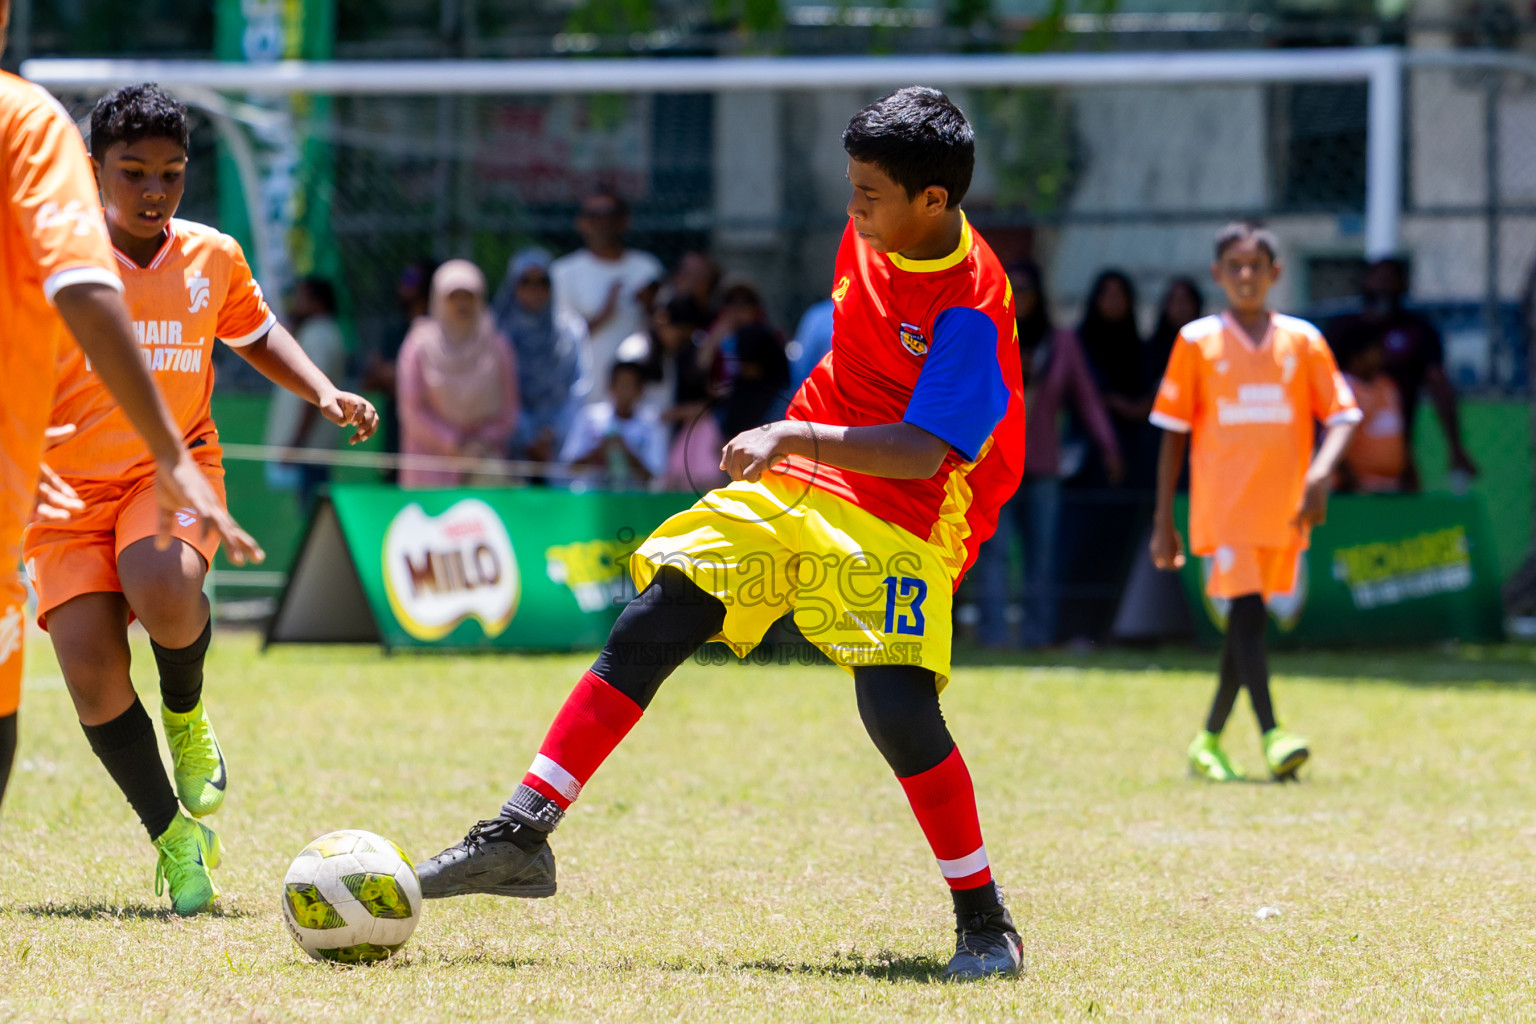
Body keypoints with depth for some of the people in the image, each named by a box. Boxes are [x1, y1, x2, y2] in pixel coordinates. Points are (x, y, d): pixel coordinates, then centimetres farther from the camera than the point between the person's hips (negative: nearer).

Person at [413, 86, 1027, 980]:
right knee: (649, 627, -5)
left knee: (897, 707, -23)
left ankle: (984, 922, -3)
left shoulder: (972, 308, -22)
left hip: (901, 518, -7)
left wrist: (795, 438, -36)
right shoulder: (873, 233, 1)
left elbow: (924, 453, -29)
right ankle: (523, 835, -3)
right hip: (789, 483, 7)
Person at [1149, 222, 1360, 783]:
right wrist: (1163, 521, 3)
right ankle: (1272, 736, -23)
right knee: (1247, 614, -17)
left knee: (1246, 622, 10)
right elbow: (1173, 433, 5)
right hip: (1223, 505, -3)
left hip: (1284, 508, 3)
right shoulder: (1197, 341, 3)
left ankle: (1209, 739, 23)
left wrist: (1321, 472, -17)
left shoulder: (1302, 340, 7)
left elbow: (1341, 415, 3)